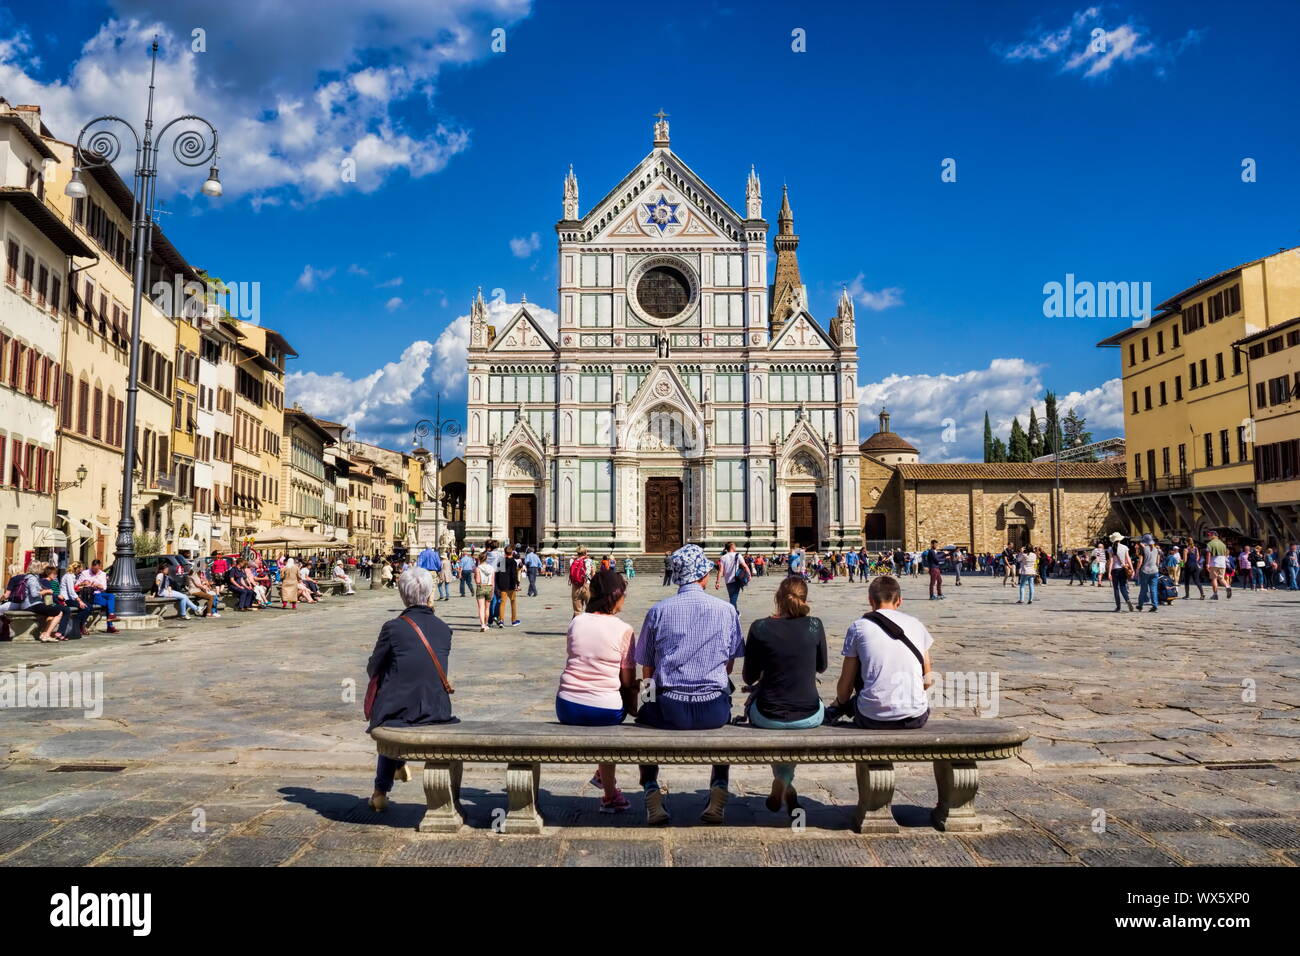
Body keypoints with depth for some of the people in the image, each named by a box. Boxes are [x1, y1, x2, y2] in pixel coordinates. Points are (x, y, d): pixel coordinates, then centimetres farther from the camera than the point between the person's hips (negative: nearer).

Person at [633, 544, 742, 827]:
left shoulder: (658, 611, -2)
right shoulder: (726, 610, -1)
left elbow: (647, 671, 4)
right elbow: (729, 665, 10)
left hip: (669, 709, -1)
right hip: (714, 709, 1)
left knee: (643, 717, 33)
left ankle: (652, 794, 20)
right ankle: (719, 791, 24)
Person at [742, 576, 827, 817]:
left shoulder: (759, 628, -9)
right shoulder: (814, 626, -6)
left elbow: (749, 677, 2)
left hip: (767, 717, -1)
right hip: (809, 717, 1)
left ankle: (783, 785, 37)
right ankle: (783, 783, 31)